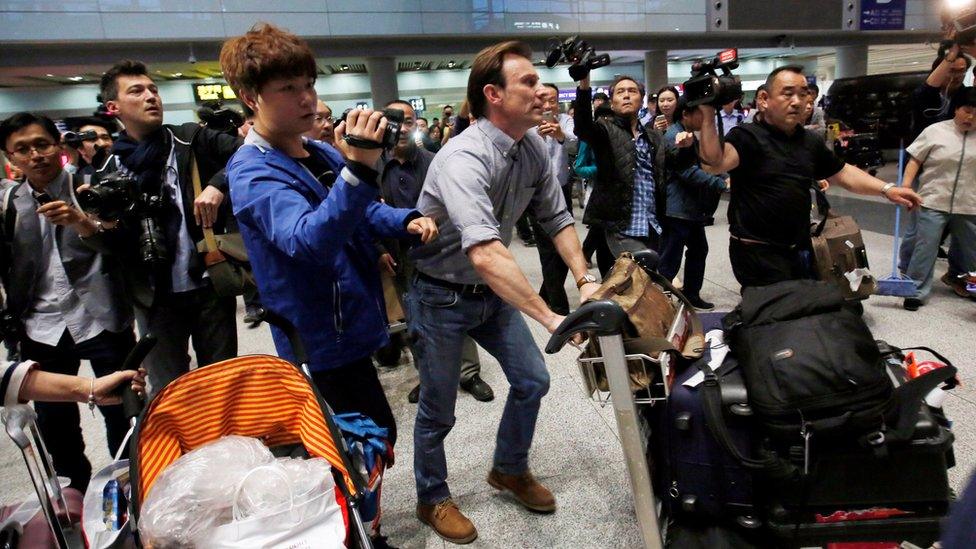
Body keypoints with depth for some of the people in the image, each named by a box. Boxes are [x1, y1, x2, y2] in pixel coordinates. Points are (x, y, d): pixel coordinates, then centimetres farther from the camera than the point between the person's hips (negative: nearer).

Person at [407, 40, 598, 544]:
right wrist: (552, 319, -46)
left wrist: (584, 279, -12)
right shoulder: (464, 158, -31)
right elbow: (485, 254, -43)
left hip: (493, 291, 7)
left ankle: (509, 469, 37)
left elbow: (556, 219, 1)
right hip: (442, 296, -7)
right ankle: (432, 499, 34)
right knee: (438, 408, 8)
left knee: (532, 380, 11)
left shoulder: (534, 147, -5)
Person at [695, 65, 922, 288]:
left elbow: (842, 173, 21)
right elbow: (714, 163, -31)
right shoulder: (747, 136, -13)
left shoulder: (810, 142, 11)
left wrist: (886, 189, 11)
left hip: (800, 249, 8)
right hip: (757, 252, -8)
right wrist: (708, 115, -39)